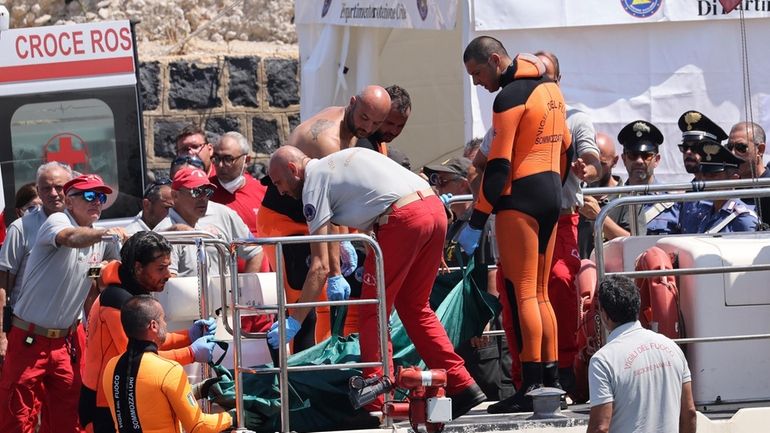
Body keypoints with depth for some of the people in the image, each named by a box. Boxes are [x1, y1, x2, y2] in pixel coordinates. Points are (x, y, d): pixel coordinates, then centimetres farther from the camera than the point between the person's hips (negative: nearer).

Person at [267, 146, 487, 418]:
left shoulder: (314, 183, 5)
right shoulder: (341, 159, 29)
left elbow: (320, 266, -1)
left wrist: (295, 321, 1)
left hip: (403, 219, -8)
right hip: (435, 209, 8)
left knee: (373, 313, 3)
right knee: (413, 306, 20)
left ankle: (377, 404, -3)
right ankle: (462, 387, 17)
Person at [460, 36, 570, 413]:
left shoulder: (510, 96, -12)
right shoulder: (550, 88, 14)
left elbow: (499, 166, -16)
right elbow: (564, 145, 20)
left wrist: (476, 222, -15)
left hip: (520, 198, -9)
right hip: (551, 195, 9)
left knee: (521, 293, -8)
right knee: (539, 293, 12)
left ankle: (531, 386, -12)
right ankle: (551, 378, 10)